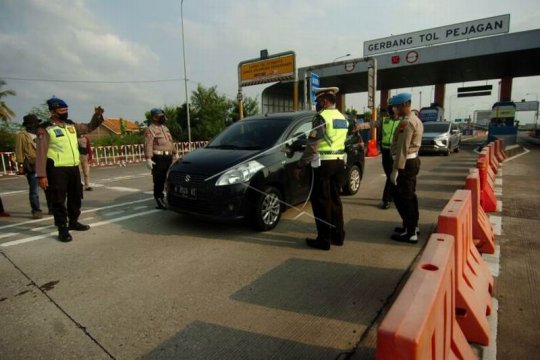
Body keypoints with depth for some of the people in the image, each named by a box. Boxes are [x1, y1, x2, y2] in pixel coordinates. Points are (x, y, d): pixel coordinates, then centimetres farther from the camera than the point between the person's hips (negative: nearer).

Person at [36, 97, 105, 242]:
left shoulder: (71, 125, 9)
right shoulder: (45, 129, -8)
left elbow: (89, 127, 24)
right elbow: (41, 153, -11)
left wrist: (97, 115, 4)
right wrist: (42, 175, -16)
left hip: (74, 168, 7)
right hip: (57, 170, -6)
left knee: (75, 197, 17)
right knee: (59, 200, 0)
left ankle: (73, 222, 33)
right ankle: (62, 229, 11)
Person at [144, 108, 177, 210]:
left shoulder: (165, 128, 20)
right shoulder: (150, 130, -7)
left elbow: (171, 142, 26)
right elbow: (148, 145, -16)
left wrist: (175, 153, 22)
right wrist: (148, 159, -25)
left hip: (168, 157, 8)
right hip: (158, 158, -8)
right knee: (159, 180, -5)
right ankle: (159, 198, 4)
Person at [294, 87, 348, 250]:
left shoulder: (322, 117, -12)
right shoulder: (342, 118, 15)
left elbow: (312, 145, -17)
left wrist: (300, 166, -13)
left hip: (324, 163, -8)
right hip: (339, 162, 8)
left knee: (320, 201, 0)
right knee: (334, 199, 15)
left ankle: (324, 240, 5)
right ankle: (338, 235, 23)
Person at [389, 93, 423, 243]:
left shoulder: (406, 122, -18)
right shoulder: (416, 120, 17)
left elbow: (402, 148, -23)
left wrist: (395, 169, -23)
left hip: (406, 163, -11)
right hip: (413, 160, 11)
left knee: (402, 197, -5)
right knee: (410, 195, 18)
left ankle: (410, 233, 0)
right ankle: (412, 226, 30)